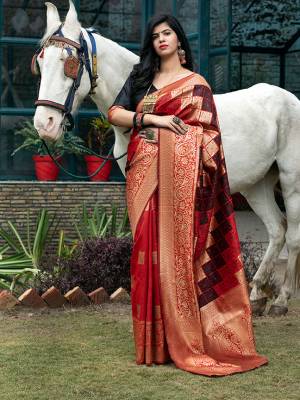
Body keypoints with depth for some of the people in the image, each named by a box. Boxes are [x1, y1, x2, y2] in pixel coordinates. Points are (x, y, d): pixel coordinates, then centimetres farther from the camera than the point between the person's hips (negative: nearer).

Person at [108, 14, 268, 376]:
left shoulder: (196, 84, 7)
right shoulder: (140, 78, 18)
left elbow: (208, 134, 2)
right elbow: (115, 113, 8)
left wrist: (208, 178, -10)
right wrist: (152, 119, -8)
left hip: (179, 173, -4)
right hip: (144, 175, 4)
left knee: (179, 248, -5)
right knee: (149, 249, 2)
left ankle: (184, 339, 1)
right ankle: (153, 341, 9)